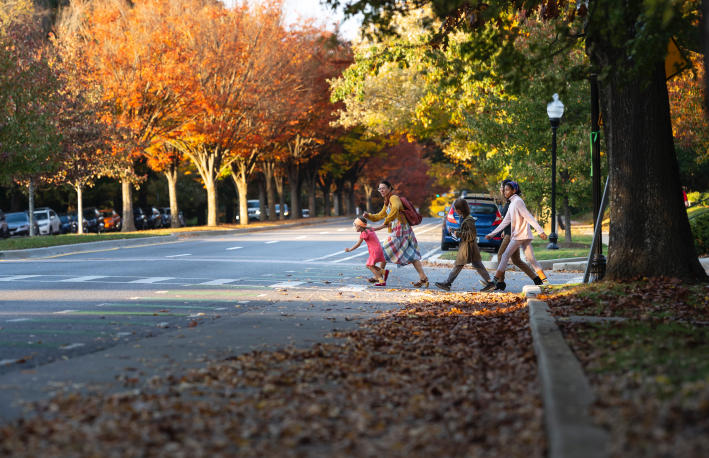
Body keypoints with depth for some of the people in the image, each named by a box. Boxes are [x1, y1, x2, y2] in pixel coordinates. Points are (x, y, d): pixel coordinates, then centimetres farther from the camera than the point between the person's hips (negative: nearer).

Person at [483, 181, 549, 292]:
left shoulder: (517, 202, -10)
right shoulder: (512, 203, 19)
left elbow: (529, 217, -17)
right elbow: (505, 222, 21)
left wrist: (540, 231, -23)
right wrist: (492, 234, 19)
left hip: (520, 235, -9)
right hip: (524, 236, 9)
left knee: (505, 256, -8)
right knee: (531, 259, 7)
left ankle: (494, 282, -11)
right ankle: (545, 281, 5)